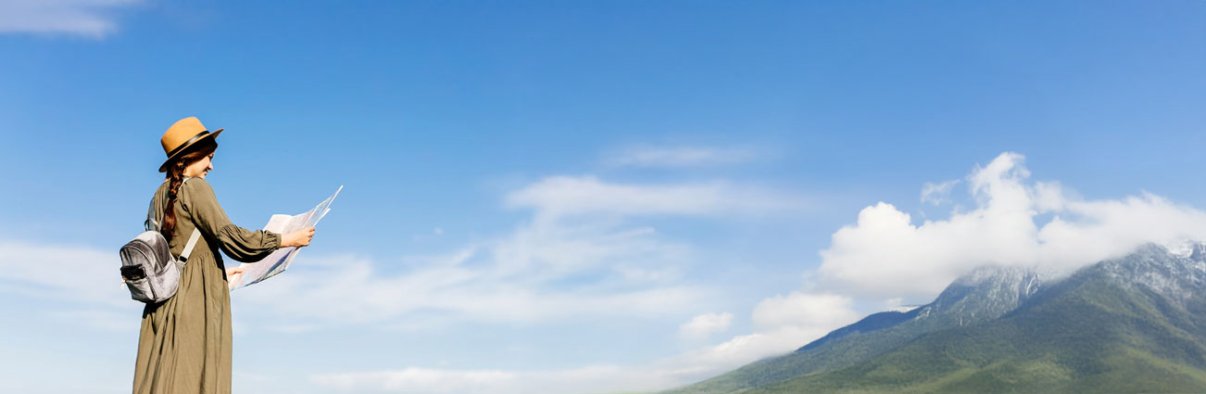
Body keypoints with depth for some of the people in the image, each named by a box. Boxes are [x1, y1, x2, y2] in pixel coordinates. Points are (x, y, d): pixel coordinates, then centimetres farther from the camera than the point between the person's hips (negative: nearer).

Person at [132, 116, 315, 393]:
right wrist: (288, 239, -9)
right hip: (198, 297, -8)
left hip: (164, 299, 8)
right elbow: (228, 236, -15)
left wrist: (217, 272, 30)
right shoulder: (194, 187, -7)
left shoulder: (161, 195, 17)